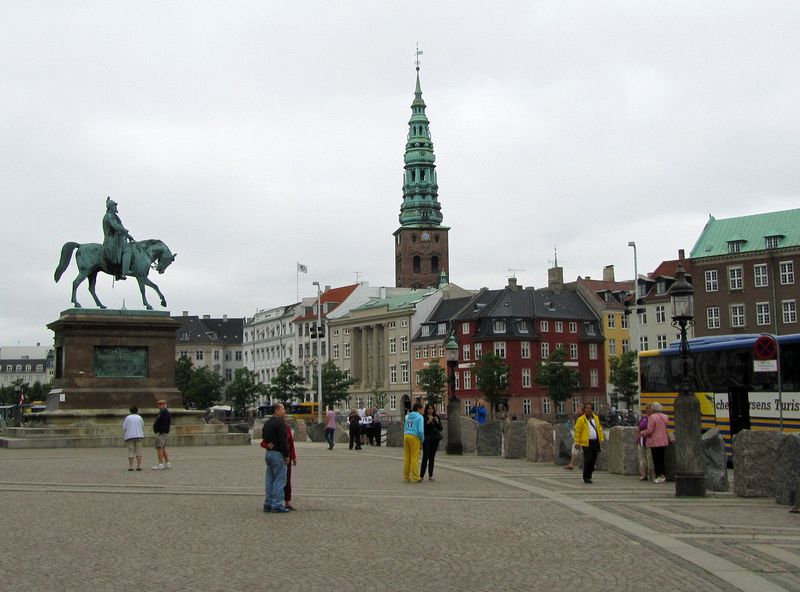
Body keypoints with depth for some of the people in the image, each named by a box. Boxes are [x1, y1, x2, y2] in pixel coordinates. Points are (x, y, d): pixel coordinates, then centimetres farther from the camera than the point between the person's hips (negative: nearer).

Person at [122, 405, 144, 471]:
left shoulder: (127, 418, 2)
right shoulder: (139, 417, 4)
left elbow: (124, 428, 0)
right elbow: (142, 427, 7)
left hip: (129, 436, 0)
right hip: (139, 436, 0)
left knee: (131, 452, 1)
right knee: (138, 451, 3)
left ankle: (130, 467, -3)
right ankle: (139, 466, -2)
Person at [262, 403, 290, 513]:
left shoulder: (267, 423, 14)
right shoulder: (280, 423, -16)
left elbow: (264, 438, 21)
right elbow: (283, 441, -19)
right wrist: (286, 455, -15)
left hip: (268, 453, 9)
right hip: (278, 454, -9)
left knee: (269, 480, 13)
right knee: (279, 480, -4)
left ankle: (268, 504, 16)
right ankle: (277, 505, -4)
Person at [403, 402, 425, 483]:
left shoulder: (408, 416, 15)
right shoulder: (420, 417, -6)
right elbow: (420, 430, -13)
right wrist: (422, 439, 1)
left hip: (406, 436, 6)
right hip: (414, 437, -6)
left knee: (407, 457, 9)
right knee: (414, 458, -4)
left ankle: (406, 476, 11)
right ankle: (415, 477, -3)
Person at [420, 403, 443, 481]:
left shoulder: (436, 417, 11)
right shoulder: (423, 417, -2)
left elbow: (440, 429, 8)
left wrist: (437, 422, -9)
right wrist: (428, 422, -21)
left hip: (435, 439, 4)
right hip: (427, 438, -4)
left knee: (432, 457, 6)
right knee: (425, 457, -11)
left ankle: (430, 475, 8)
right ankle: (421, 475, -13)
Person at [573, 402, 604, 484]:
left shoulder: (595, 418, 14)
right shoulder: (581, 419, -3)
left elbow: (599, 428, 20)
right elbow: (577, 431, -4)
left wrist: (601, 438, 12)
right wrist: (577, 442, -7)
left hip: (595, 442, 6)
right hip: (587, 443, -6)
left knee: (593, 460, 8)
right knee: (588, 460, -10)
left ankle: (589, 476, 20)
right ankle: (586, 477, -2)